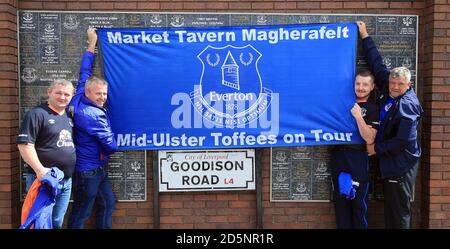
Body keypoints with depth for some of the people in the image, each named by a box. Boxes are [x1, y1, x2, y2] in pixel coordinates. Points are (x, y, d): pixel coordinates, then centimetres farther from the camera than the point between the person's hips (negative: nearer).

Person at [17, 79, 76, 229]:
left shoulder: (69, 117, 14)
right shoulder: (37, 114, -9)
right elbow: (24, 144, -17)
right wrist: (40, 170, -24)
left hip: (67, 181, 7)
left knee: (57, 222, 16)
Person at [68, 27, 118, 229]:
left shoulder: (79, 100, 0)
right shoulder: (91, 115, -24)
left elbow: (84, 74, 13)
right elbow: (111, 145, -17)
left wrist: (92, 45, 19)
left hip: (97, 168, 10)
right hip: (87, 170, -10)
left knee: (107, 203, 15)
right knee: (81, 213, 1)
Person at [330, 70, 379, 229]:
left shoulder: (372, 109, -2)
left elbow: (369, 139, -12)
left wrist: (358, 116, -19)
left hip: (358, 157, -4)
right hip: (338, 154, 4)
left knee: (358, 201, 1)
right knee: (340, 198, 9)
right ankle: (343, 227, 19)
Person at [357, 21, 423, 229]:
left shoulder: (407, 106, -18)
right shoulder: (390, 93, 3)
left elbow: (404, 141, -21)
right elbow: (377, 64, 11)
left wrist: (377, 148, -10)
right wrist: (365, 37, 15)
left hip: (402, 165, -8)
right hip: (389, 161, 8)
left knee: (399, 212, 1)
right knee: (390, 209, 17)